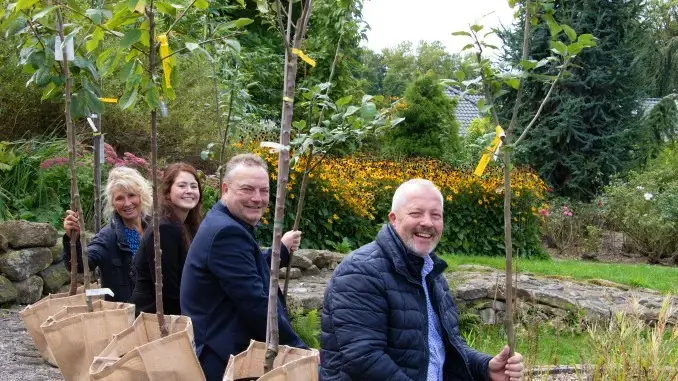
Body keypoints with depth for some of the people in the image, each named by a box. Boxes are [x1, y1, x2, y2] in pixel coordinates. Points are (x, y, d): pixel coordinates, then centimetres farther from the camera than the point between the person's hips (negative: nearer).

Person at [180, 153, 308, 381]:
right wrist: (300, 350, -18)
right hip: (223, 362, -11)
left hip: (233, 354, 11)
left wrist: (283, 249, 15)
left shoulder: (225, 225, 12)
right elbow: (255, 304, -24)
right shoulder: (227, 232, -20)